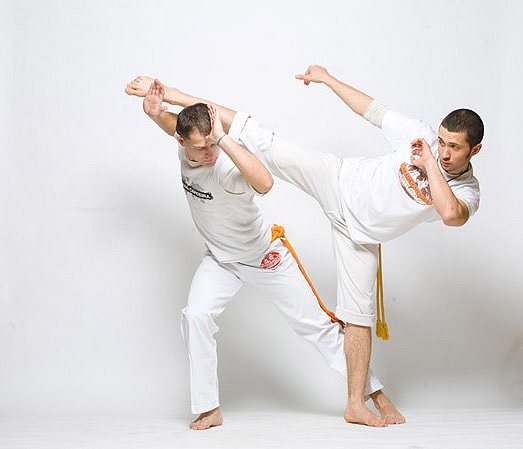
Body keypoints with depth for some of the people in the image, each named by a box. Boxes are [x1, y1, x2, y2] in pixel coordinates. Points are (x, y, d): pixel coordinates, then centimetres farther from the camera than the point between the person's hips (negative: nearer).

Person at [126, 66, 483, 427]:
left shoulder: (467, 193, -17)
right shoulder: (421, 135, -17)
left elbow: (452, 215, -41)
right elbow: (374, 111, -4)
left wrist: (429, 164, -35)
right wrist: (327, 78, -2)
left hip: (361, 234, 1)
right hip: (342, 181, -1)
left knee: (360, 315, 2)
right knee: (262, 143, -12)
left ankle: (356, 405, 13)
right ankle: (168, 94, -6)